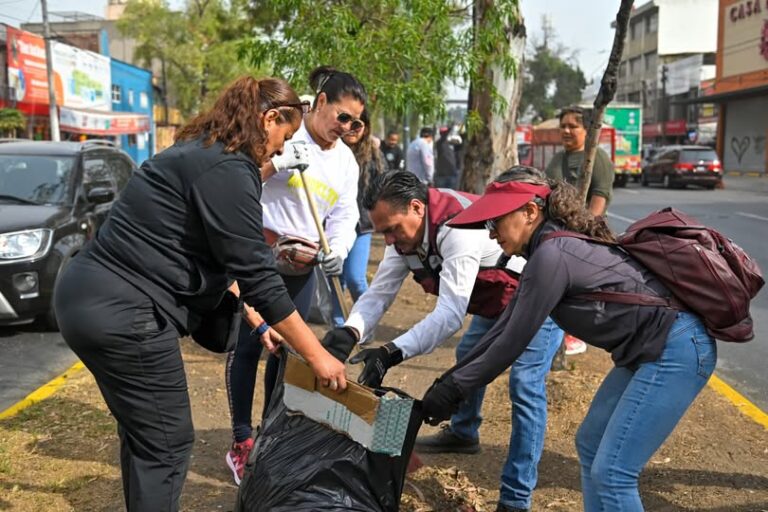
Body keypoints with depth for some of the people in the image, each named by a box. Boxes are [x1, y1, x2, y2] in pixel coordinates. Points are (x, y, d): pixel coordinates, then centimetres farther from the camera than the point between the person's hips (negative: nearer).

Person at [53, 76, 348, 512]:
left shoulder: (200, 153, 15)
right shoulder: (228, 169, -16)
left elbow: (211, 254, 21)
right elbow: (256, 275, -18)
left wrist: (253, 318, 20)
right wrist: (316, 355, -11)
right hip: (121, 313, -10)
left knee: (143, 434, 22)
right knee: (167, 444, 3)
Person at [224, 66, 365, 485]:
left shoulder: (346, 161, 11)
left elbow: (344, 216, 7)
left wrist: (337, 250, -12)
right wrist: (276, 162, -25)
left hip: (303, 265, 6)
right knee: (248, 345, -2)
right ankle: (241, 442, 9)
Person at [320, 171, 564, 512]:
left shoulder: (457, 228, -39)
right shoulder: (405, 231, -11)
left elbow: (450, 314, -43)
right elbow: (379, 292, -14)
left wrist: (392, 353, -50)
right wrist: (348, 333, -32)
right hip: (494, 299, 9)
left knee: (524, 385, -16)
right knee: (467, 356, 22)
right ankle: (463, 434, 47)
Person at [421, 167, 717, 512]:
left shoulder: (551, 254, -20)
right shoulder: (550, 249, 10)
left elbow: (514, 341, -16)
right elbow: (505, 326, 12)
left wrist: (454, 389, -6)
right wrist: (450, 378, 11)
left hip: (677, 351, -10)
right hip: (649, 351, 10)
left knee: (611, 472, -6)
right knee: (590, 445, 17)